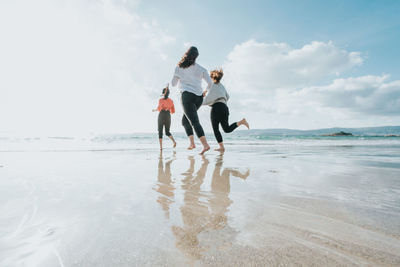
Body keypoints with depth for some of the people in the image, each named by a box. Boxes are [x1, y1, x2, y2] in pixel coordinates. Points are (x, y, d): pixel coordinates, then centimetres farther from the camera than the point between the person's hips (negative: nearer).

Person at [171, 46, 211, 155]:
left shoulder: (179, 67, 7)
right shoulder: (201, 69, 12)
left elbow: (173, 84, 14)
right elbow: (210, 83, 5)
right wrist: (205, 91, 24)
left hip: (187, 95, -4)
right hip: (198, 97, 5)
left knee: (195, 122, -11)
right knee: (185, 120, 18)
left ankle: (205, 145, -23)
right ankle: (192, 142, 9)